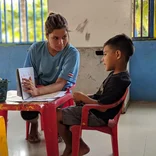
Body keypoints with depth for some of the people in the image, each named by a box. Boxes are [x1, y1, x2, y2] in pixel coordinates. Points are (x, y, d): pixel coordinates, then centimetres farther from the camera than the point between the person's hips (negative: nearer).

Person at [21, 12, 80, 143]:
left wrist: (38, 91, -49)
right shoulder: (35, 49, -12)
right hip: (39, 90, 2)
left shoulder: (72, 53, -22)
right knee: (26, 113, -28)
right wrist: (31, 87, -31)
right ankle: (34, 124, 15)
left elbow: (60, 84, -30)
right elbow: (30, 77, -6)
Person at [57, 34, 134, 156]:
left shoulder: (118, 80, -26)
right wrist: (84, 98, 1)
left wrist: (83, 98, -16)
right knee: (62, 112, 16)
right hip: (93, 110, 11)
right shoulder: (116, 75, 7)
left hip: (98, 116, -11)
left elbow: (102, 107, -27)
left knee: (56, 116, -8)